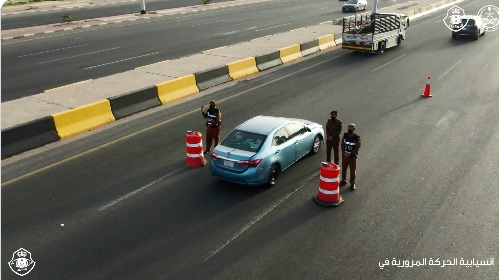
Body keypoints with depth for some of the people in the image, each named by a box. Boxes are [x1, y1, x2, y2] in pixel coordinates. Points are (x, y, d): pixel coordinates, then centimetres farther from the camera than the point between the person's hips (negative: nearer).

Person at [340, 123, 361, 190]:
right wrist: (344, 152, -12)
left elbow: (357, 147, -14)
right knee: (343, 169, 15)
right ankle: (343, 180, 34)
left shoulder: (357, 137, -14)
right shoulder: (345, 135, -2)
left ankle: (352, 183, 16)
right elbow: (342, 144, 1)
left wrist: (350, 154, -20)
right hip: (344, 155, 4)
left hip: (352, 156, -4)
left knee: (352, 171, 4)